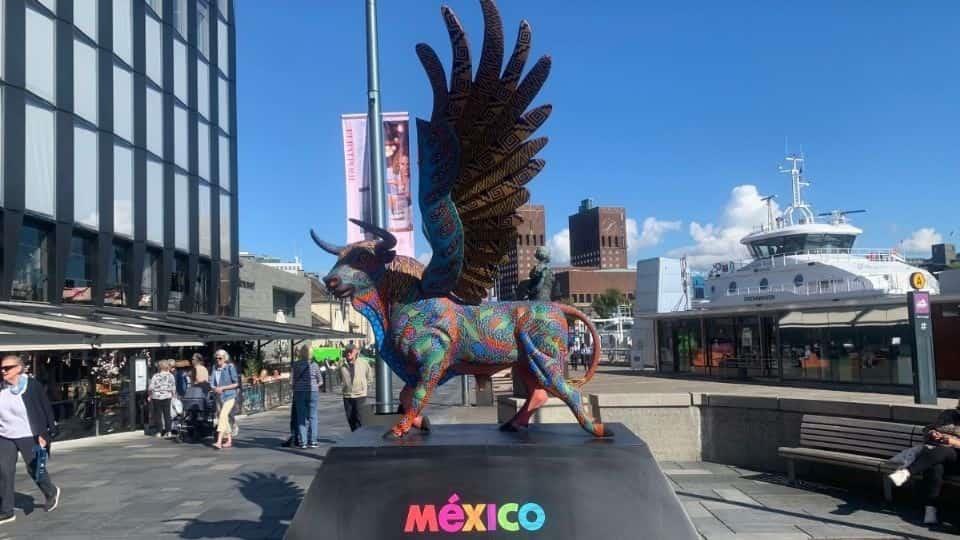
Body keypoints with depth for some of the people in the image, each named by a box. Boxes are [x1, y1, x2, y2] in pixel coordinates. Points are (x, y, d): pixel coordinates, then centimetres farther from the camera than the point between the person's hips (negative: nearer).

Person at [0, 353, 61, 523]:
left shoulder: (33, 386, -10)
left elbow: (47, 411, -7)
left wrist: (44, 434, -11)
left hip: (28, 436, -4)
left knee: (35, 469, 9)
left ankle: (51, 493, 36)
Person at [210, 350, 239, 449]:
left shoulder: (230, 367, -8)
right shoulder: (215, 368, 7)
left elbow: (236, 384, -8)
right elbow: (212, 383, 7)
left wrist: (222, 388, -16)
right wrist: (215, 388, -15)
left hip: (229, 396, -6)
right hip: (219, 397, 6)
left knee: (222, 416, -18)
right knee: (225, 418, 12)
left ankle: (219, 442, -23)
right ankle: (229, 440, 23)